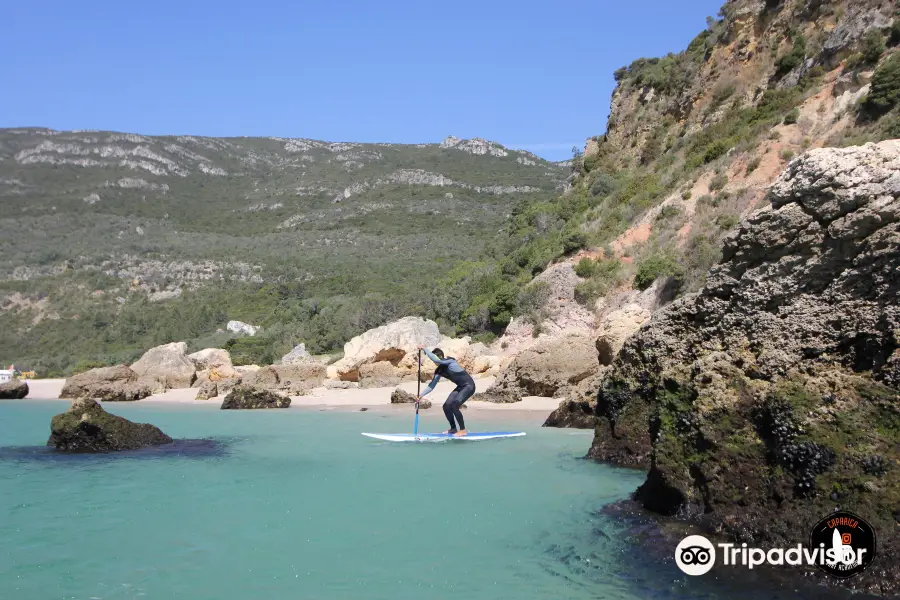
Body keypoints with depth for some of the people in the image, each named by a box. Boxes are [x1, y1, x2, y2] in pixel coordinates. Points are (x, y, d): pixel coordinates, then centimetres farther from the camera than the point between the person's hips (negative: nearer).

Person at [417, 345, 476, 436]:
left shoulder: (450, 361, -21)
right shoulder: (439, 371, 2)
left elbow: (436, 359, -37)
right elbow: (432, 385, 6)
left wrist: (424, 349, -30)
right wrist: (422, 394, -4)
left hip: (469, 386, -9)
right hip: (460, 387, 9)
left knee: (454, 406, -21)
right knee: (446, 406, 1)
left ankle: (463, 430, -8)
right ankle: (453, 429, 17)